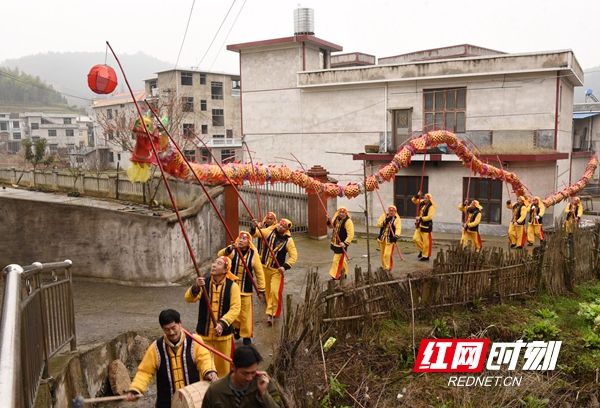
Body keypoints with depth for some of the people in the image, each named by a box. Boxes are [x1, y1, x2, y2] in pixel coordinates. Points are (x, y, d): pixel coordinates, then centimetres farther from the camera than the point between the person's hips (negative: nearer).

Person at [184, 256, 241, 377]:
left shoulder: (232, 286, -9)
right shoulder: (203, 283, -4)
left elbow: (235, 308, -15)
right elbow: (189, 299, -17)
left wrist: (222, 323, -28)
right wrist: (196, 287, -39)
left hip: (223, 332, -1)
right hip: (204, 332, 1)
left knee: (222, 363, 15)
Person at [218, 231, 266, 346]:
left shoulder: (253, 254, -6)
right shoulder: (232, 250, -6)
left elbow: (259, 272, -1)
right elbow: (220, 254, -27)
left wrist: (261, 289, -1)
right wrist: (230, 249, -48)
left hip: (246, 289, -1)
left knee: (246, 314, 3)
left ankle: (246, 336, 19)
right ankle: (236, 327, 41)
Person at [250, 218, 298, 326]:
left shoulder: (288, 240, -11)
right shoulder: (269, 232, -4)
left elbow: (294, 255, -11)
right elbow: (254, 233, -5)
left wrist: (285, 266, -23)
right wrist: (254, 227, -27)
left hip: (277, 270, -3)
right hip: (264, 267, 4)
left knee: (274, 292, -12)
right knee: (267, 290, 17)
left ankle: (271, 313, 0)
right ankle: (271, 309, 36)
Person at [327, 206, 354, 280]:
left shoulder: (348, 221, -19)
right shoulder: (336, 218, 4)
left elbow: (351, 234, -24)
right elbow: (331, 226, 18)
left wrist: (345, 243, -31)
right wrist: (329, 221, -4)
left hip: (341, 244, -8)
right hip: (335, 243, 8)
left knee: (337, 260, -6)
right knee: (341, 259, 21)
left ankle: (336, 277, 3)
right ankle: (344, 273, 36)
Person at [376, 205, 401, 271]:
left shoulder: (397, 219, -10)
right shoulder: (384, 216, 0)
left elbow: (398, 228, -24)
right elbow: (378, 224, -6)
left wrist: (396, 236, -41)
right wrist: (385, 221, -22)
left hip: (390, 239, -4)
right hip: (382, 238, 4)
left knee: (388, 254, -13)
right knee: (383, 254, 16)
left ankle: (388, 268, -2)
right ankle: (384, 266, 35)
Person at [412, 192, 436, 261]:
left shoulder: (431, 207, -17)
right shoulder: (422, 203, 6)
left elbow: (429, 217, -25)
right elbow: (414, 200, 16)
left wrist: (421, 218, -22)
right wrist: (417, 196, -3)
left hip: (426, 226, -8)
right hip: (419, 225, 8)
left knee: (426, 242, -1)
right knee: (415, 239, 10)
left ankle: (426, 256, 11)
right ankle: (422, 250, 29)